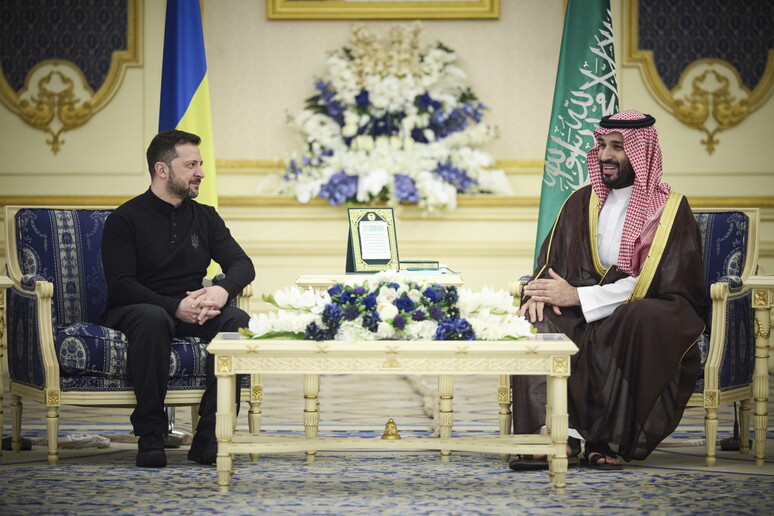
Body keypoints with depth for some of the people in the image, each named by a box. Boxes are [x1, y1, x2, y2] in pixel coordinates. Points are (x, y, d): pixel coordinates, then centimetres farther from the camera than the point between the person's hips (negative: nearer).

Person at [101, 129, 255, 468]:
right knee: (152, 318, -40)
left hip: (191, 312, 4)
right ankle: (150, 436, -32)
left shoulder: (205, 217, 14)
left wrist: (222, 289, -19)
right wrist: (176, 307, -26)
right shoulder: (124, 220, -3)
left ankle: (208, 436, -27)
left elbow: (242, 264, 6)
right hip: (132, 311, -4)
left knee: (237, 321, -27)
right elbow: (120, 286, -13)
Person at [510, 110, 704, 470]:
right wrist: (542, 291, -12)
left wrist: (576, 296, -18)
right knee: (538, 320, -26)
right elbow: (551, 261, 14)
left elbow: (652, 283, -12)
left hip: (647, 314, -4)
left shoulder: (670, 210, -1)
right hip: (587, 318, 4)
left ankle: (609, 440, -33)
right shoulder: (582, 202, 15)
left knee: (639, 317, -39)